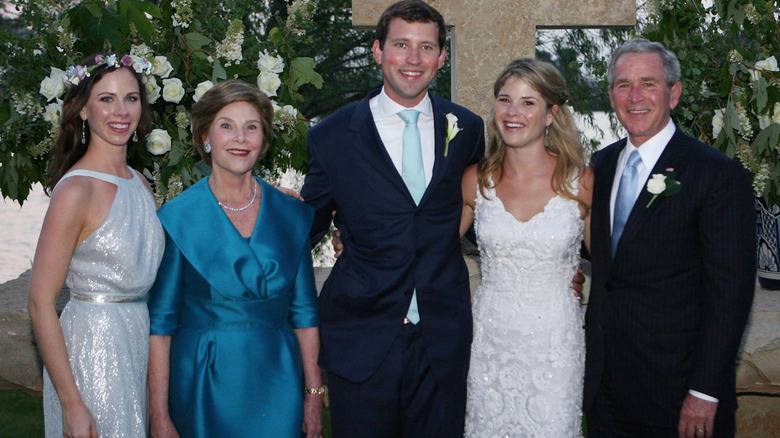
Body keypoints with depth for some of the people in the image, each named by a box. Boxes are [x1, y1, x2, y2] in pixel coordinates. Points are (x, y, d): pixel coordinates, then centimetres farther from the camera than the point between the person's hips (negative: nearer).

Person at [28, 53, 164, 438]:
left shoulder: (139, 183, 7)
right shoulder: (76, 190, -16)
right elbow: (40, 305, -16)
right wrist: (71, 404, -19)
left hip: (139, 342, 7)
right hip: (90, 346, -7)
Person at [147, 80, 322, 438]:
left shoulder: (291, 215, 2)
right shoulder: (176, 218, -6)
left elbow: (304, 312, 7)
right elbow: (160, 323, -5)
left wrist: (314, 393, 4)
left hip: (276, 389, 2)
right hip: (204, 388, -2)